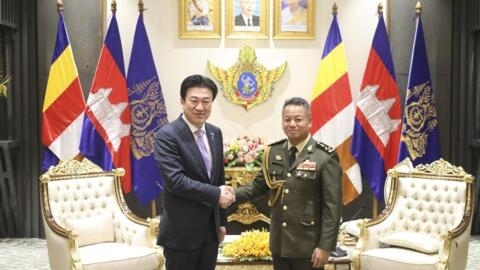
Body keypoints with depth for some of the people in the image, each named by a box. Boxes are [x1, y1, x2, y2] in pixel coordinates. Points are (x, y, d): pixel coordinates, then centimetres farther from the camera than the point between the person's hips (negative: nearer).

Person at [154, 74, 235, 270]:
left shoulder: (215, 133, 8)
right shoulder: (166, 135, -14)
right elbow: (175, 180, -23)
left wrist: (221, 221, 15)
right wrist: (216, 194, -18)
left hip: (210, 227, 6)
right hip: (182, 230, -6)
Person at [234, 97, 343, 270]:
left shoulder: (325, 157, -11)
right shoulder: (273, 152, 5)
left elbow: (332, 206, -12)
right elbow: (259, 185, 11)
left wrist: (325, 246, -14)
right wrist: (233, 195, -7)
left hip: (308, 245, -5)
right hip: (279, 243, 5)